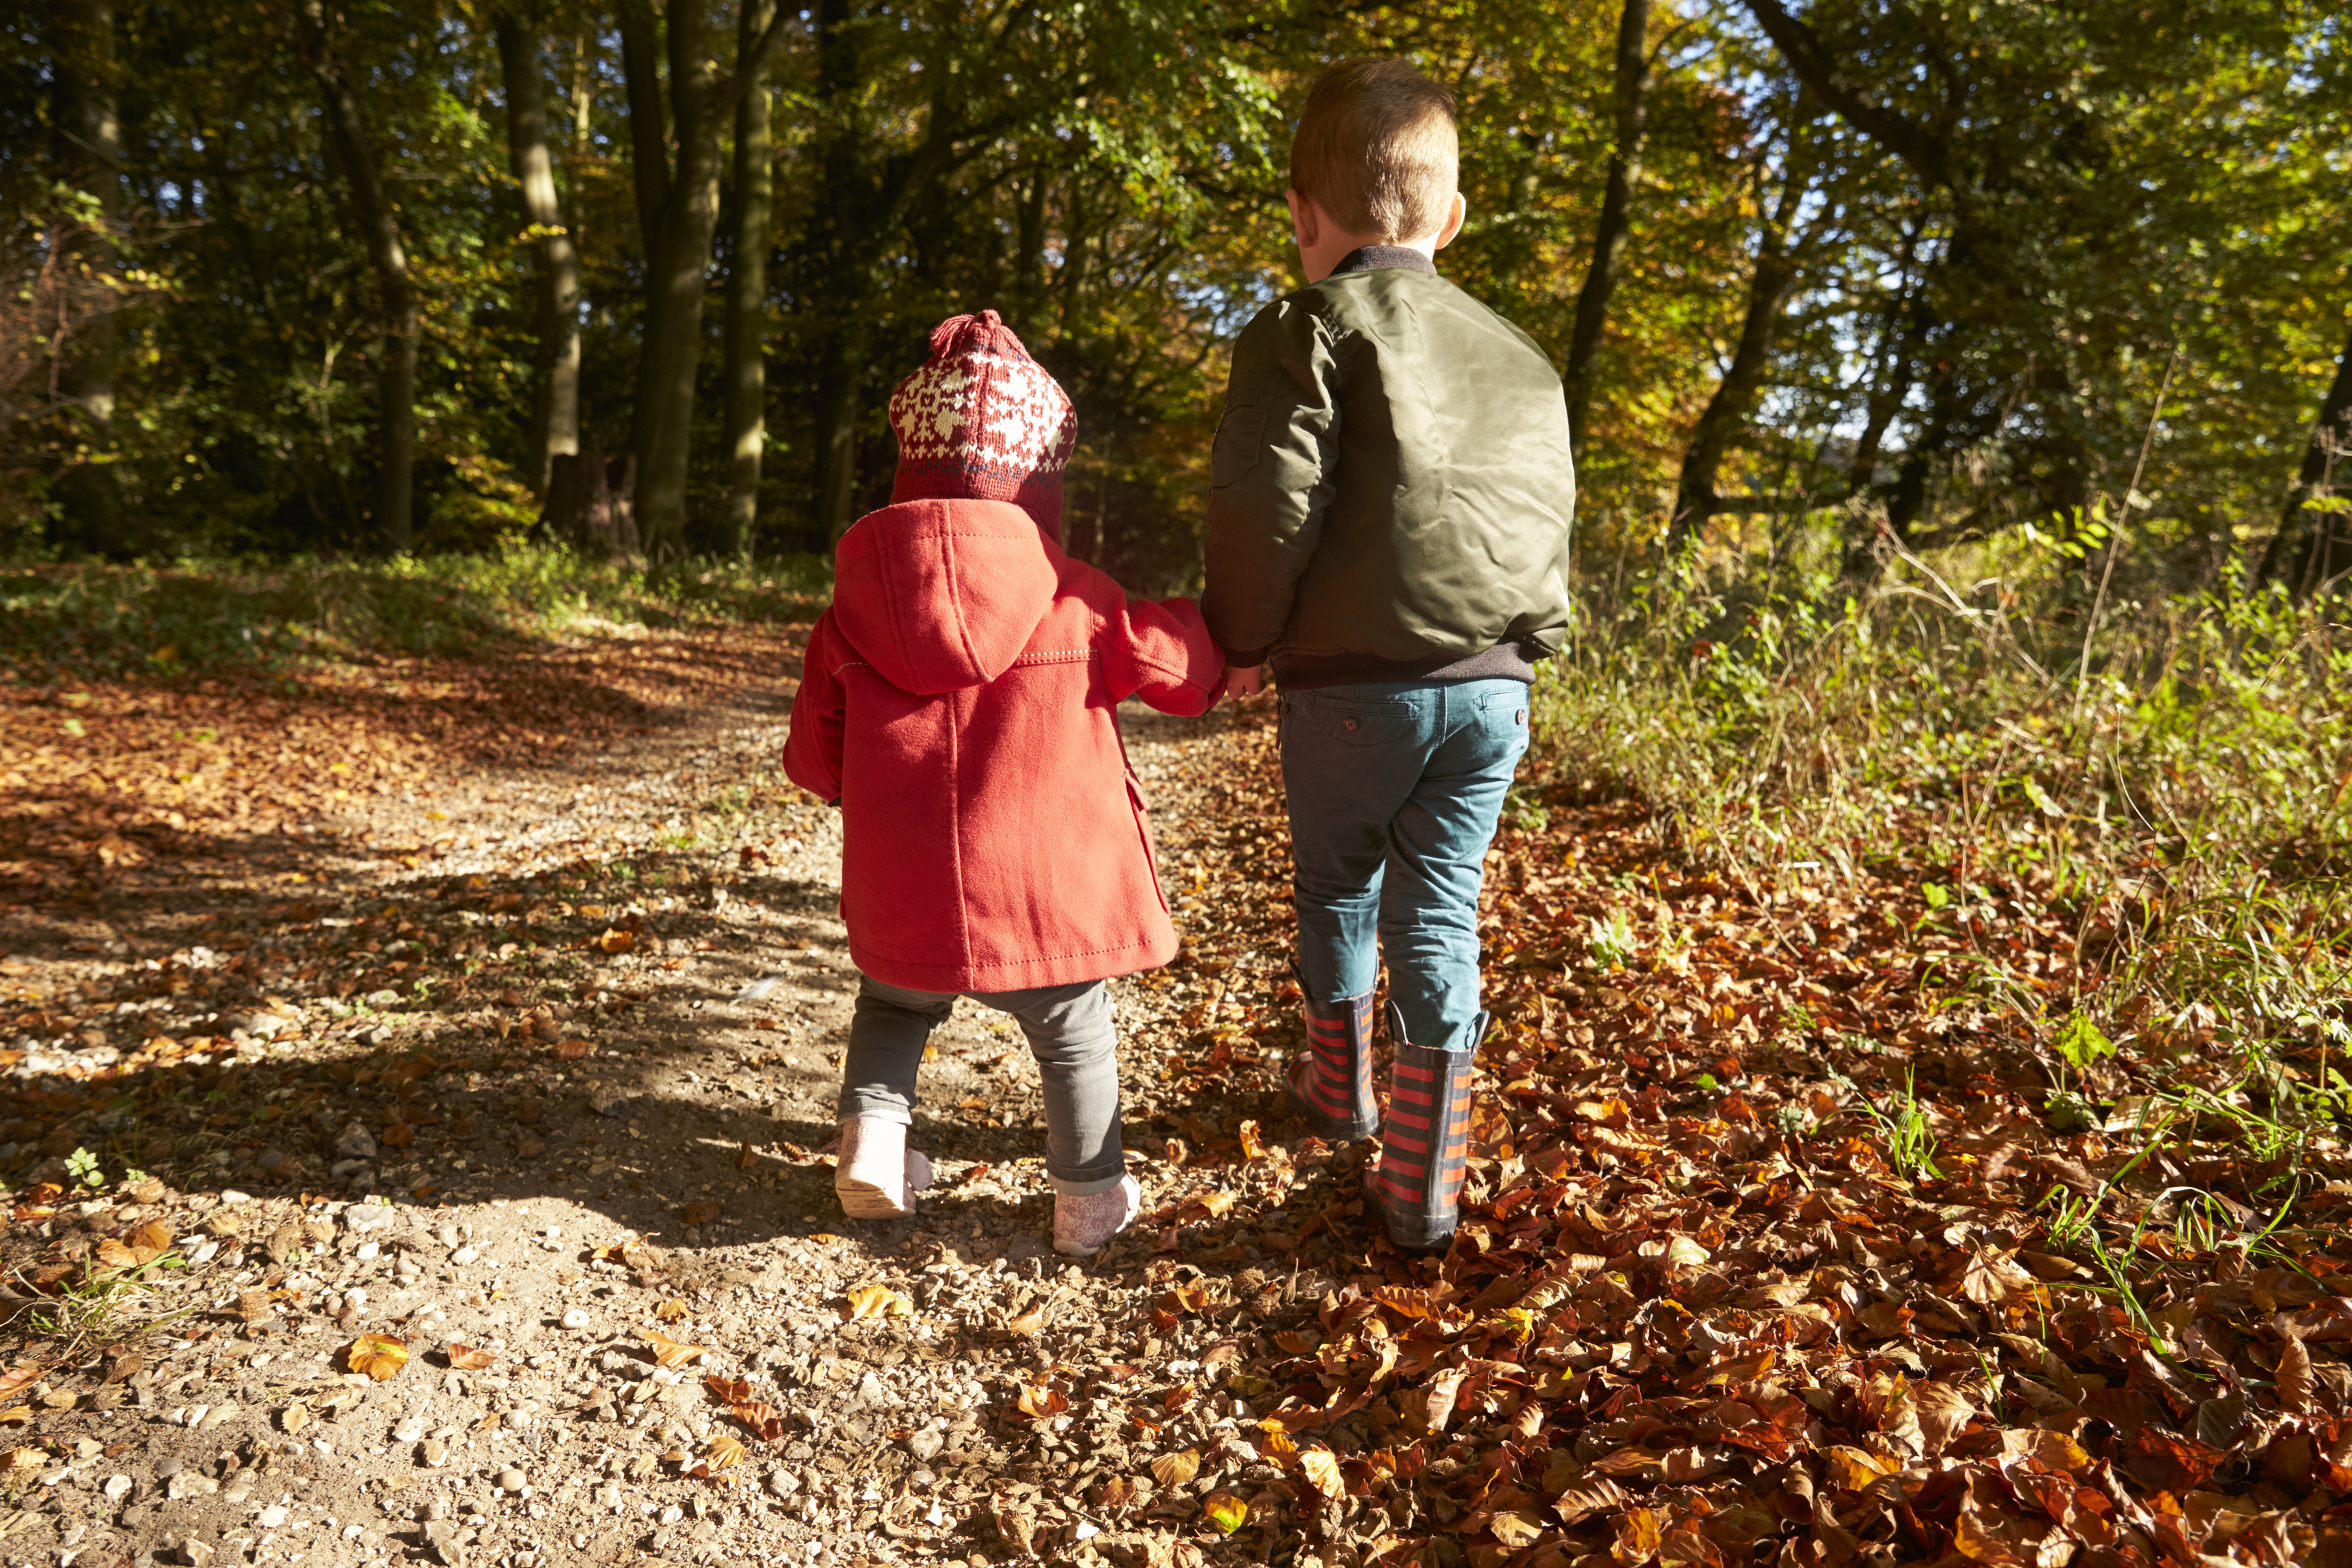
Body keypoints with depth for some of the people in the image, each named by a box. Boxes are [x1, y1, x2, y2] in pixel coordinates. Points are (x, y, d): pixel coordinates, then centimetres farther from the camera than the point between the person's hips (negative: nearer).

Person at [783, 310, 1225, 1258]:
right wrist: (1222, 635, 24)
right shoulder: (1075, 600, -9)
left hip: (903, 901, 2)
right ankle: (1090, 1200, 26)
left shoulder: (856, 599, -2)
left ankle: (871, 1129, 16)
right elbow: (1179, 663, 3)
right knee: (1074, 1037, 19)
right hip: (1049, 890, -2)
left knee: (892, 1006, 30)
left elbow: (814, 755, 4)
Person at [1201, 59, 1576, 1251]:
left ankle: (1340, 1087, 40)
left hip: (1352, 682, -4)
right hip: (1494, 683, 4)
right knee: (1441, 912, 8)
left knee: (1337, 888, 19)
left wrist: (1242, 636, 0)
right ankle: (1422, 1183, 9)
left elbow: (1268, 504, -14)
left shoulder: (1306, 329, -4)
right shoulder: (1521, 358, 15)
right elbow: (1550, 516, 15)